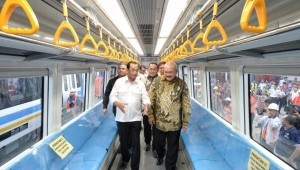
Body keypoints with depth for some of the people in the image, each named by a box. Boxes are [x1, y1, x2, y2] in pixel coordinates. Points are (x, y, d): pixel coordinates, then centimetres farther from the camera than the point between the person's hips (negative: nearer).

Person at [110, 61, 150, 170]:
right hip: (122, 118, 0)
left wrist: (146, 106, -25)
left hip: (136, 118, 0)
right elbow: (112, 96, -4)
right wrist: (118, 104, -25)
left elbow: (145, 98, -3)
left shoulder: (141, 84, 2)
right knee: (123, 141, 17)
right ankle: (125, 160, 43)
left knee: (135, 143, 5)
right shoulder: (119, 81, -2)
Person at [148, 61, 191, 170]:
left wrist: (185, 121, -4)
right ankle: (160, 156, 53)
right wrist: (150, 115, -2)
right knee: (159, 143, 22)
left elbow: (186, 104, -4)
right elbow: (150, 99, 0)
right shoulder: (157, 81, -4)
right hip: (159, 121, 2)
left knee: (173, 147, 11)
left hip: (175, 123, -1)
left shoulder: (181, 84, -7)